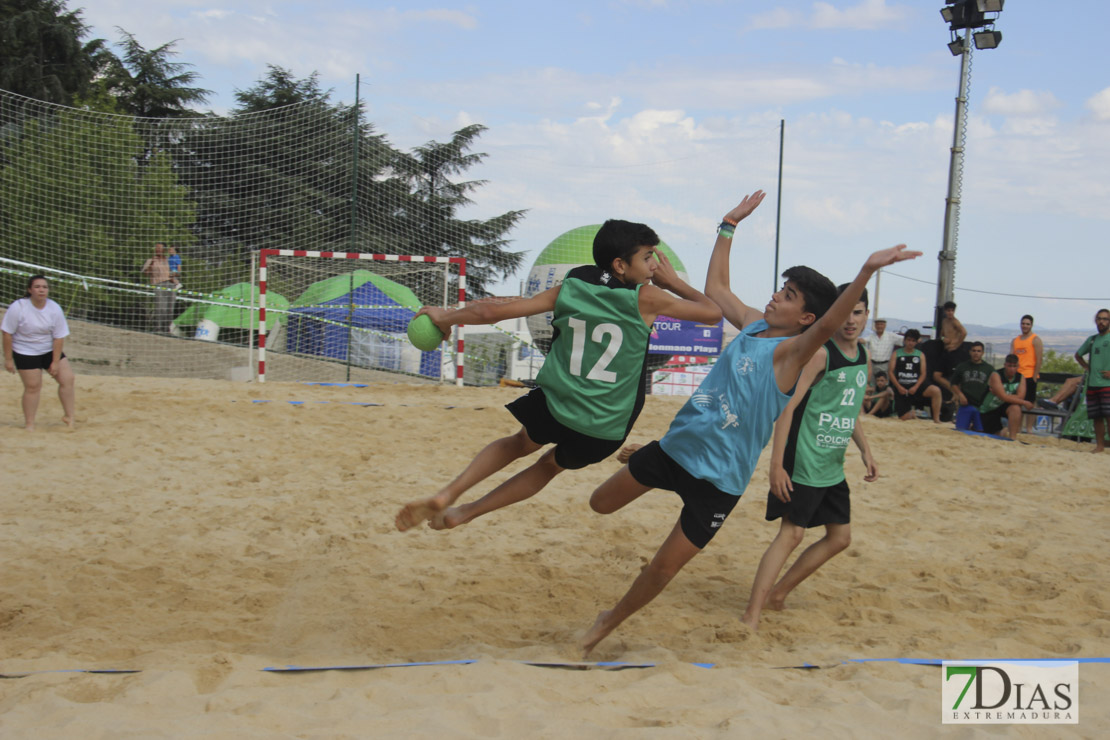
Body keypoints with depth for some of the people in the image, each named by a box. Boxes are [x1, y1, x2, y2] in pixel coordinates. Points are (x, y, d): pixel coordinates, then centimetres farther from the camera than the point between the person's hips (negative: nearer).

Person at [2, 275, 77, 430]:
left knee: (68, 379, -4)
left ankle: (69, 416, 11)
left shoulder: (55, 309, -9)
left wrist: (55, 362, -9)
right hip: (25, 353, -4)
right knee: (33, 387, -6)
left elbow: (59, 337, -6)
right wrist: (8, 359, -11)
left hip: (50, 350, 4)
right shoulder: (18, 308, -17)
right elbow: (7, 333, -12)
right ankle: (29, 424, 8)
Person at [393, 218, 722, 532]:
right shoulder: (645, 299, -12)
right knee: (551, 464, 26)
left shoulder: (569, 289, -3)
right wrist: (674, 282, 10)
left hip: (554, 403, 2)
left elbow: (491, 311, -1)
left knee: (520, 443, 32)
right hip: (605, 427, -2)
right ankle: (464, 512, 25)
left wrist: (446, 317, 15)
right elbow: (712, 312, -4)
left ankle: (446, 494, 15)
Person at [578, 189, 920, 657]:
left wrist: (868, 271, -51)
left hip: (718, 478, -6)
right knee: (601, 504, 13)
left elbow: (829, 325, -38)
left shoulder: (790, 351, -17)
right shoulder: (752, 323, 4)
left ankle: (608, 623, 24)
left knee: (664, 567, 2)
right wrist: (729, 227, 19)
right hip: (677, 444, 7)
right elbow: (715, 288, 21)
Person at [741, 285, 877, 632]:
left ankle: (778, 593, 23)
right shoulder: (820, 353, -15)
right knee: (791, 534, -11)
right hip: (803, 463, -8)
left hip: (833, 467, 9)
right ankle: (751, 615, -9)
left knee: (840, 537, 12)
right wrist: (776, 464, -23)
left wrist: (864, 450, 14)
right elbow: (788, 406, -19)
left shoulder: (862, 357, 10)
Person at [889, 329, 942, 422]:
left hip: (915, 386, 0)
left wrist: (915, 387, -14)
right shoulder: (896, 354, 6)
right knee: (903, 418, -7)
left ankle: (936, 419, -23)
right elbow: (891, 372, 1)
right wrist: (898, 387, -13)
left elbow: (923, 373, 3)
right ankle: (912, 412, 32)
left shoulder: (920, 355, 8)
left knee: (936, 390, -30)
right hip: (901, 388, 0)